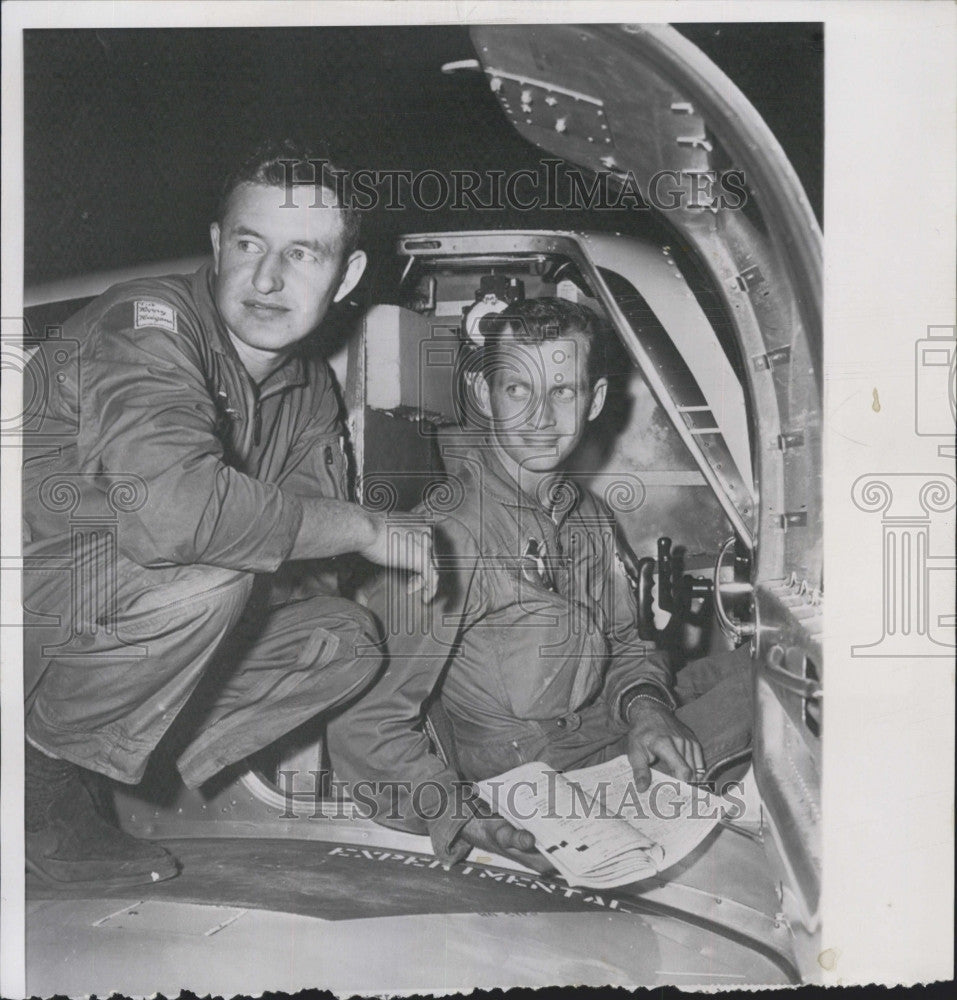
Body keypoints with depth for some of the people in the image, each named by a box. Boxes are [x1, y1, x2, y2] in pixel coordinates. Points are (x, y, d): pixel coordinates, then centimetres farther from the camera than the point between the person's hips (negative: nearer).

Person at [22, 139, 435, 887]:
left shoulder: (312, 388, 5)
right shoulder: (148, 322, -21)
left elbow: (306, 573, 7)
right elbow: (175, 506, -40)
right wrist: (370, 529, -29)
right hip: (44, 594, -8)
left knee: (346, 639, -2)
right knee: (206, 577, -33)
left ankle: (79, 781, -3)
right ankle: (38, 764, -9)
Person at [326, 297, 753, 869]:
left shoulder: (590, 516, 3)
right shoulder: (448, 527, -23)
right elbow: (366, 726, -24)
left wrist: (643, 704, -9)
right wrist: (458, 820, -39)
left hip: (613, 733, 7)